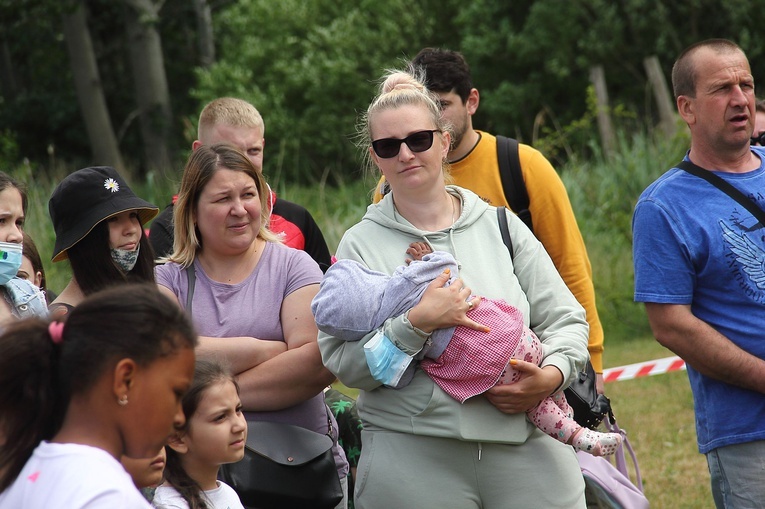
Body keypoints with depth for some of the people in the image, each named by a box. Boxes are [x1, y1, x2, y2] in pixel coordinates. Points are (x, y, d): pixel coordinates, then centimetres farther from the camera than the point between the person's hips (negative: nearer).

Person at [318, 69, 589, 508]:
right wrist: (417, 323, -17)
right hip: (413, 459, -2)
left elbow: (567, 319, 10)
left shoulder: (500, 225, 11)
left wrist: (553, 374, -10)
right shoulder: (361, 245, 5)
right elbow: (340, 362, -4)